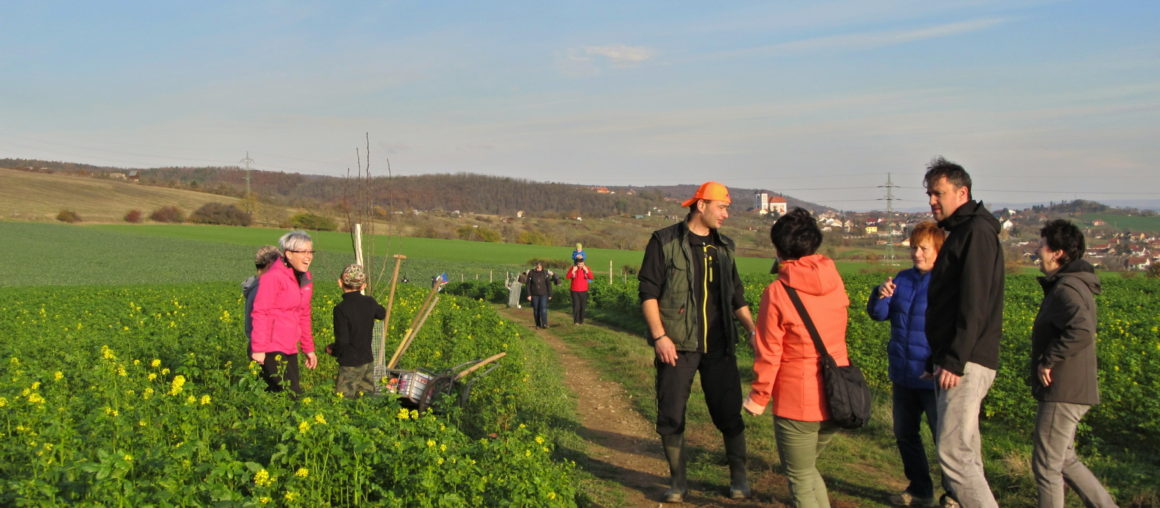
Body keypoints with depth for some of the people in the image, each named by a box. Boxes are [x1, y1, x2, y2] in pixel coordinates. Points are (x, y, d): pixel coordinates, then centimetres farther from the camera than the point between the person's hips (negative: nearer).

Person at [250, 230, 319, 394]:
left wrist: (309, 349, 21)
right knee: (292, 394, -12)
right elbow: (260, 313, -14)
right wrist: (258, 349, -18)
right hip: (270, 351, -8)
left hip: (289, 349, 8)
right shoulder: (274, 277, -12)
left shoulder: (305, 277, 14)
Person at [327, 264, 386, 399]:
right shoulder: (369, 302, -1)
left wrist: (332, 350, 1)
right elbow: (382, 314, 23)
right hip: (368, 362, 6)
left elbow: (342, 342, -19)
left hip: (350, 365, -6)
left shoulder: (341, 309, -19)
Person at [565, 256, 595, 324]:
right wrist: (573, 271, -23)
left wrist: (587, 271, -22)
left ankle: (581, 321, 18)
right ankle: (576, 321, 2)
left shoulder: (586, 268, -1)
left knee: (582, 307, 6)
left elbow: (592, 278, -10)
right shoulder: (573, 268, -4)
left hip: (584, 291, 2)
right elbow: (567, 277, -13)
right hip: (575, 291, -2)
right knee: (576, 306, -7)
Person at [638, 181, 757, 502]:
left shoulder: (723, 246, 12)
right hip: (678, 345, -3)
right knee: (671, 415, 2)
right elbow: (648, 292, -6)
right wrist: (659, 336, -14)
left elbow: (736, 294, 18)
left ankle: (739, 477, 21)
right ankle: (678, 481, 18)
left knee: (729, 412, 5)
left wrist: (753, 329, 5)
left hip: (719, 346, 4)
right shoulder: (664, 241, -3)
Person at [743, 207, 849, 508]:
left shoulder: (778, 292, -16)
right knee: (808, 467, 26)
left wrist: (758, 397, -2)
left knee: (800, 479, 10)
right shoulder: (835, 283, 1)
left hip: (797, 403, -6)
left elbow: (769, 353, -13)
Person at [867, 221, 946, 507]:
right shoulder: (903, 279, 5)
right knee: (905, 435, 18)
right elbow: (878, 314, 4)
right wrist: (881, 295, -16)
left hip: (933, 378, -7)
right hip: (903, 375, 7)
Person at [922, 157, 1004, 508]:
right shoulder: (961, 232, 20)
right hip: (955, 361, 10)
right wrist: (937, 359, 21)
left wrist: (955, 361, -23)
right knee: (964, 451, 13)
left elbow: (974, 304, -20)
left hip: (967, 364, -10)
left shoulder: (977, 232, -11)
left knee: (952, 453, -13)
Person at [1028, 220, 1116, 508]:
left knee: (1046, 466, 1)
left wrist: (1047, 360, -23)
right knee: (1064, 461, 20)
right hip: (1068, 391, 10)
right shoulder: (1076, 284, 14)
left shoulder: (1067, 288, -19)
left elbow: (1082, 332, -36)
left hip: (1063, 393, -10)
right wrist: (1043, 362, 10)